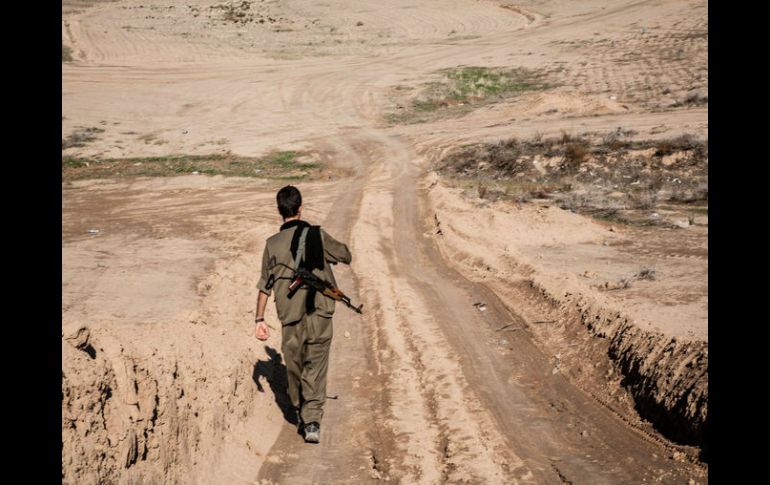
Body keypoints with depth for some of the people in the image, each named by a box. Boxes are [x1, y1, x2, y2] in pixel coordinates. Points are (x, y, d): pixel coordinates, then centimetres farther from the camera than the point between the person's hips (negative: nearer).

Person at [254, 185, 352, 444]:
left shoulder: (273, 243, 0)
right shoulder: (317, 235, -1)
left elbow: (264, 286, 2)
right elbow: (346, 256, 12)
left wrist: (260, 319, 9)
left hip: (291, 318, 1)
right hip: (320, 314, -1)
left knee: (294, 367, 18)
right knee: (316, 368, 2)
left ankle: (301, 415, 33)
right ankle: (312, 421, -11)